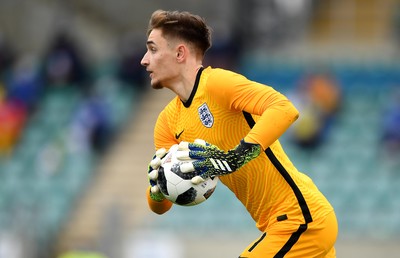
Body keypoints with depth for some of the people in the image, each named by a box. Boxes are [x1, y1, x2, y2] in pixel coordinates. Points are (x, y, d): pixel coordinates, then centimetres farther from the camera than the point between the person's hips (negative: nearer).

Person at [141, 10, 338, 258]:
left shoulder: (217, 83, -15)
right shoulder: (168, 121, 10)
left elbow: (285, 108, -30)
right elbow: (160, 206, 9)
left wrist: (235, 158, -36)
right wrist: (158, 188, -14)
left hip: (299, 218, -9)